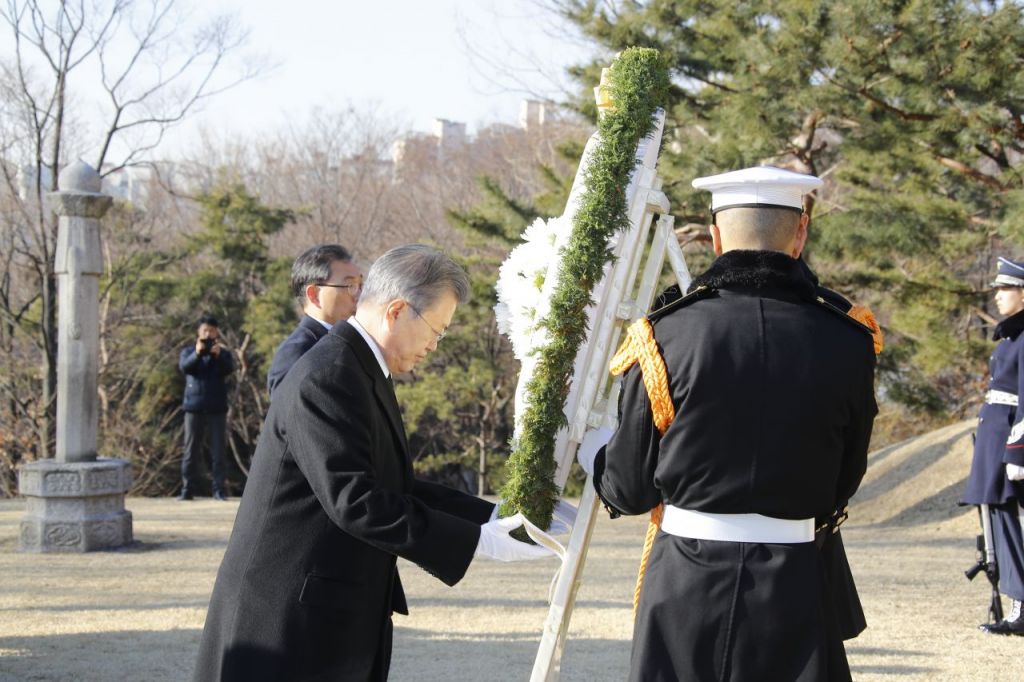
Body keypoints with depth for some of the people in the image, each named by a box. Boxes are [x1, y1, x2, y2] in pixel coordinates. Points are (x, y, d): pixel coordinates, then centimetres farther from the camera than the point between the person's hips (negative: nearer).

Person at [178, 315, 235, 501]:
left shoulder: (222, 353, 9)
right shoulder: (189, 351, 9)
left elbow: (229, 369, -11)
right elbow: (184, 367, -11)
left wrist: (218, 355, -29)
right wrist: (196, 354, -29)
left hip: (216, 409, 0)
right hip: (194, 407, 0)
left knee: (217, 451, -2)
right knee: (191, 451, 1)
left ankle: (219, 490, -1)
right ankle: (187, 490, 3)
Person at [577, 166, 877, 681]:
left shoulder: (666, 334, -9)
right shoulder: (846, 344, -6)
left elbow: (629, 489, 0)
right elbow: (842, 485, 7)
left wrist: (591, 450, 22)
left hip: (684, 583, 0)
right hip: (793, 582, 1)